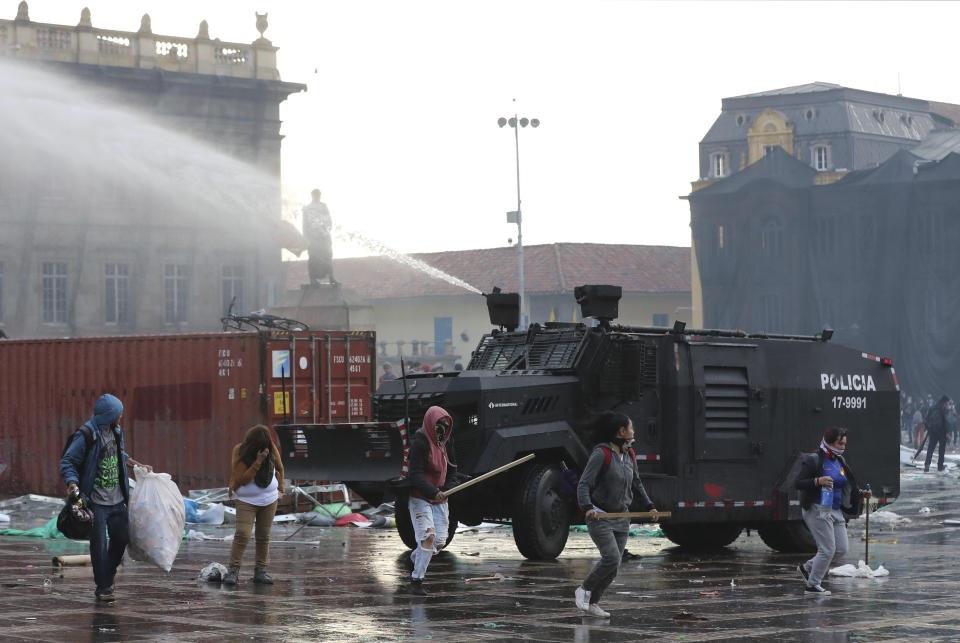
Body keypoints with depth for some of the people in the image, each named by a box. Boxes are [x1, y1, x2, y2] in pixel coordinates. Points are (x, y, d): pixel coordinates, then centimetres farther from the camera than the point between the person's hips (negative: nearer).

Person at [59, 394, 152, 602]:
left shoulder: (115, 432, 10)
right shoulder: (85, 436, -15)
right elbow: (67, 462, -14)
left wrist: (139, 465, 26)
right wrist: (72, 482, -30)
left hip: (117, 499, 7)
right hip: (96, 502, -7)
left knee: (122, 538, 10)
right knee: (99, 544, -3)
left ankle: (108, 576, 30)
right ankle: (103, 587, 6)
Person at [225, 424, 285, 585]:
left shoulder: (271, 448, -3)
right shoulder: (239, 452, -14)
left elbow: (280, 468, 16)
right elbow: (243, 480, -21)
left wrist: (280, 489, 16)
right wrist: (258, 462, -28)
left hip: (269, 500, 4)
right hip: (247, 501, -4)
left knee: (264, 536, 4)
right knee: (242, 534, -15)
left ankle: (260, 571, 10)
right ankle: (233, 570, -11)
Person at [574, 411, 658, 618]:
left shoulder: (628, 455, 9)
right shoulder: (601, 454, -14)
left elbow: (636, 484, 24)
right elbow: (584, 484, -17)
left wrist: (649, 506, 15)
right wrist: (588, 507, -32)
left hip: (621, 519, 7)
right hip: (600, 516, -7)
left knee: (614, 566, 1)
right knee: (611, 558, -19)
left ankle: (592, 603, 13)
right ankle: (584, 590, 2)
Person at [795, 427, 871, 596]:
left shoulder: (840, 461, 13)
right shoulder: (813, 460, -11)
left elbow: (845, 486, 23)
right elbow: (798, 483, -13)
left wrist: (861, 493, 8)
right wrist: (818, 481, -28)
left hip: (836, 511, 8)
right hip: (818, 510, -8)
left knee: (841, 550, 4)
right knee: (827, 549, -9)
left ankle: (807, 568, 20)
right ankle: (812, 586, 5)